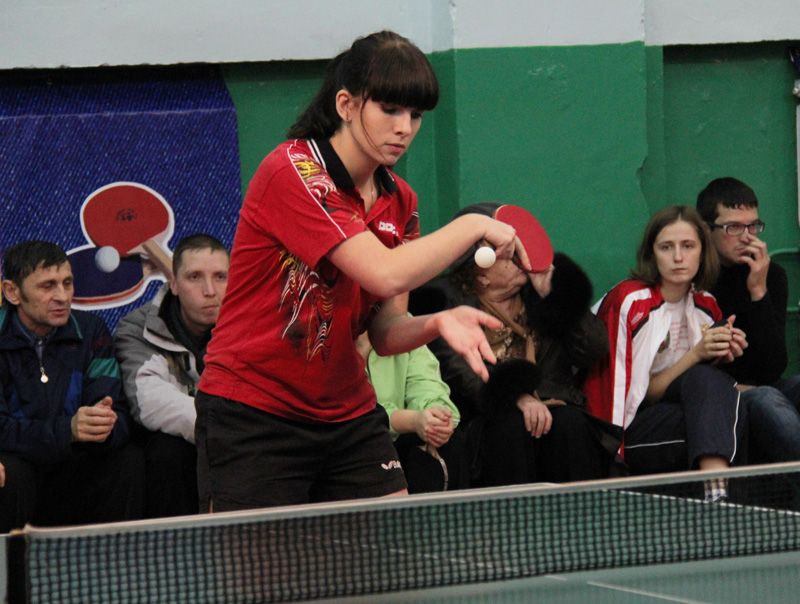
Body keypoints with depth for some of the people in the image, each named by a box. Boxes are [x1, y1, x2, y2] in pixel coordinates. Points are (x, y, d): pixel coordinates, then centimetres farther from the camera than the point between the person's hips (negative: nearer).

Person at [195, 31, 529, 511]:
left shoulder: (400, 201, 6)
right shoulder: (292, 172, -17)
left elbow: (385, 334, 4)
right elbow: (385, 274, -26)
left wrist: (436, 323, -17)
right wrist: (475, 226, -15)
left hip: (349, 416, 7)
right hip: (252, 415, -7)